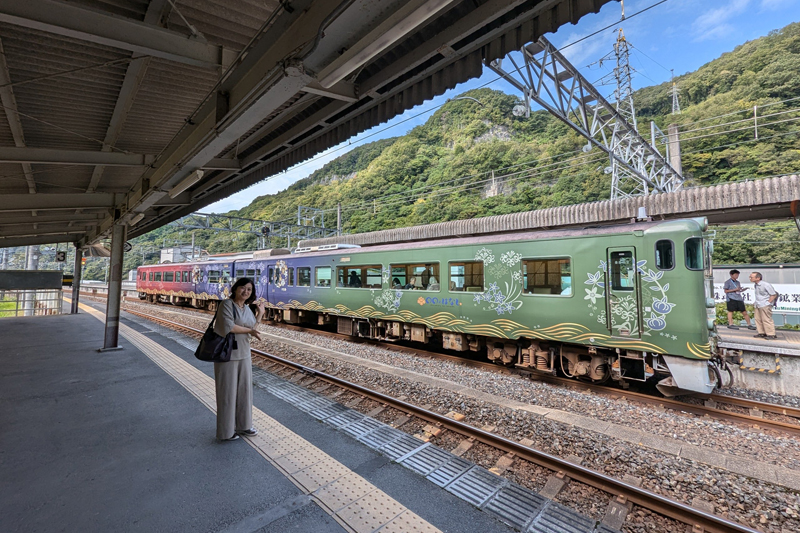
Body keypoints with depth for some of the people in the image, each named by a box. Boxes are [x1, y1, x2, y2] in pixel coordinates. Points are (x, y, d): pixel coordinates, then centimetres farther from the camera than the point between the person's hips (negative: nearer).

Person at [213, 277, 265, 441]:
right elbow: (228, 328, -26)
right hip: (226, 354, -7)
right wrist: (249, 331, -15)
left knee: (244, 389, 14)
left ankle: (242, 425, 31)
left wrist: (260, 313, 9)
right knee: (227, 391, 4)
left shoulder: (247, 308, 7)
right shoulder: (227, 304, -16)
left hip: (243, 354, 8)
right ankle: (225, 431, 21)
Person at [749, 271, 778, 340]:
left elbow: (774, 295, -11)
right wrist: (755, 302, 14)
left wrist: (768, 303, -14)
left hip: (765, 305, -8)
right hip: (758, 305, 8)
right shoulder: (756, 285, 9)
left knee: (766, 320, -5)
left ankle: (771, 334, 3)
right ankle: (762, 333, 17)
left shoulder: (766, 285, -15)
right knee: (758, 319, 9)